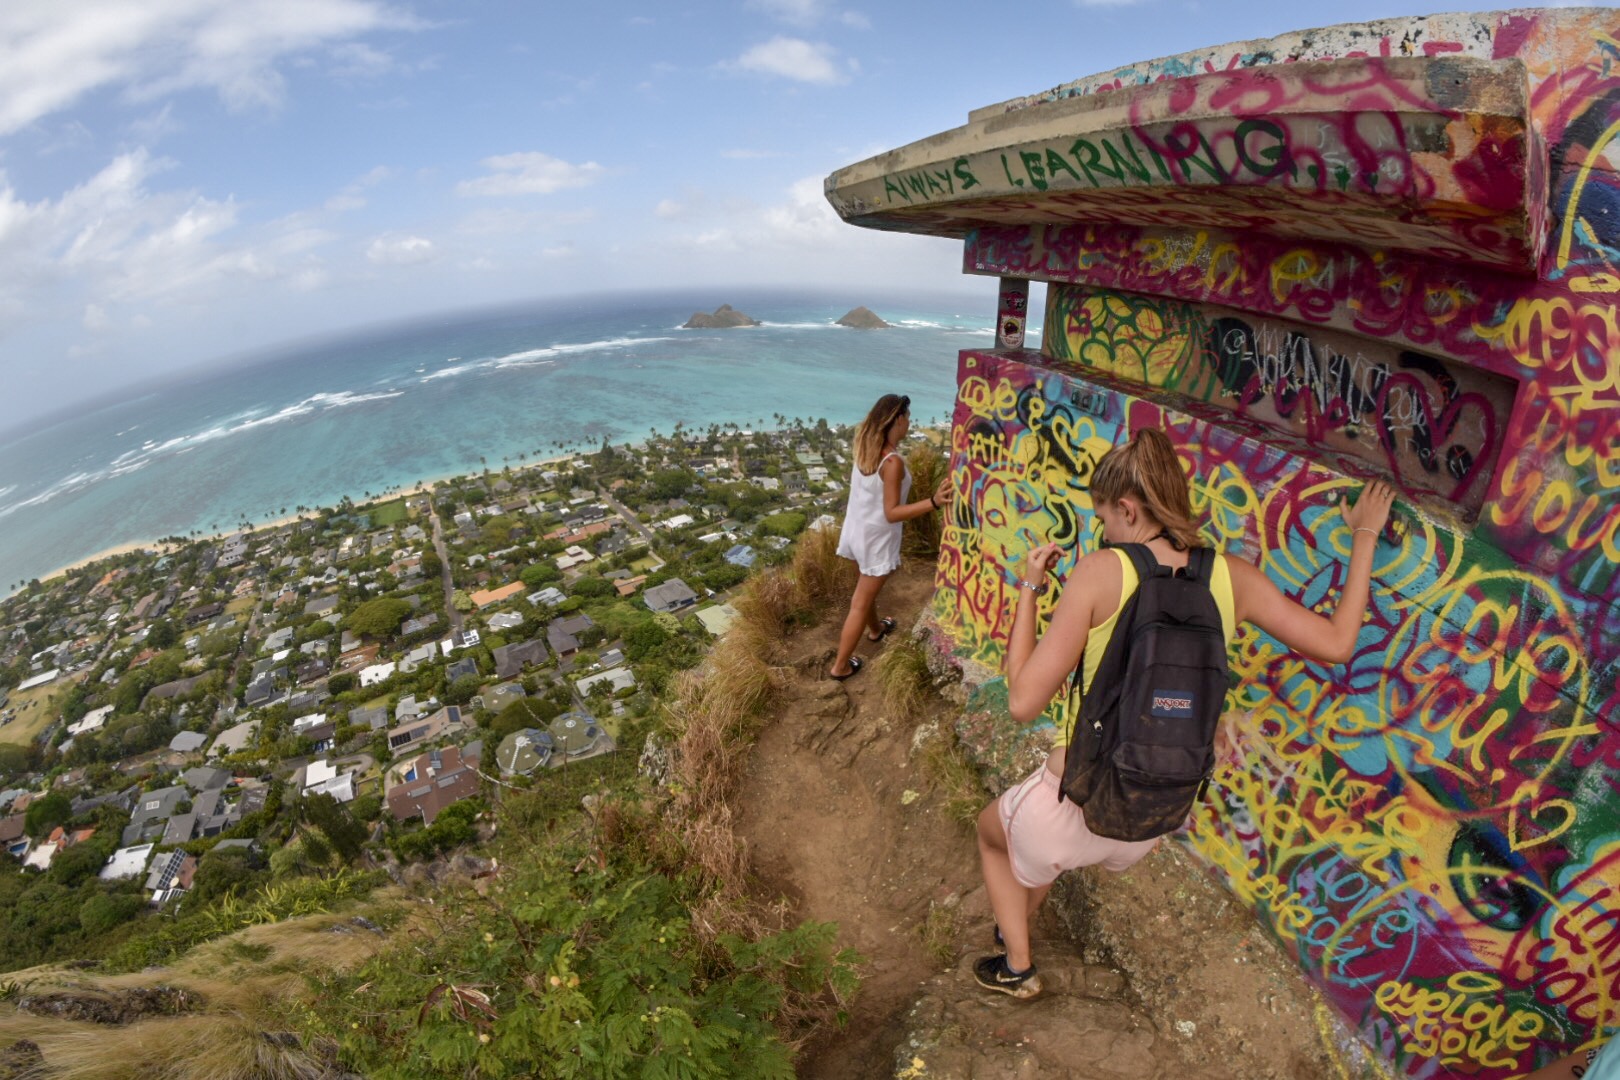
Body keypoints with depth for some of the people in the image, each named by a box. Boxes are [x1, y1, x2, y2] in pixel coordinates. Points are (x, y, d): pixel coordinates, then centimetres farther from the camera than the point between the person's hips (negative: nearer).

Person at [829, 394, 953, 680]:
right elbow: (891, 513, -27)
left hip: (856, 531, 8)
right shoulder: (893, 462, -26)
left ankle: (875, 629, 56)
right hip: (876, 539, -8)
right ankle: (840, 666, 14)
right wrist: (934, 502, -36)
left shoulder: (864, 450, -3)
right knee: (860, 603, 4)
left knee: (867, 588, 30)